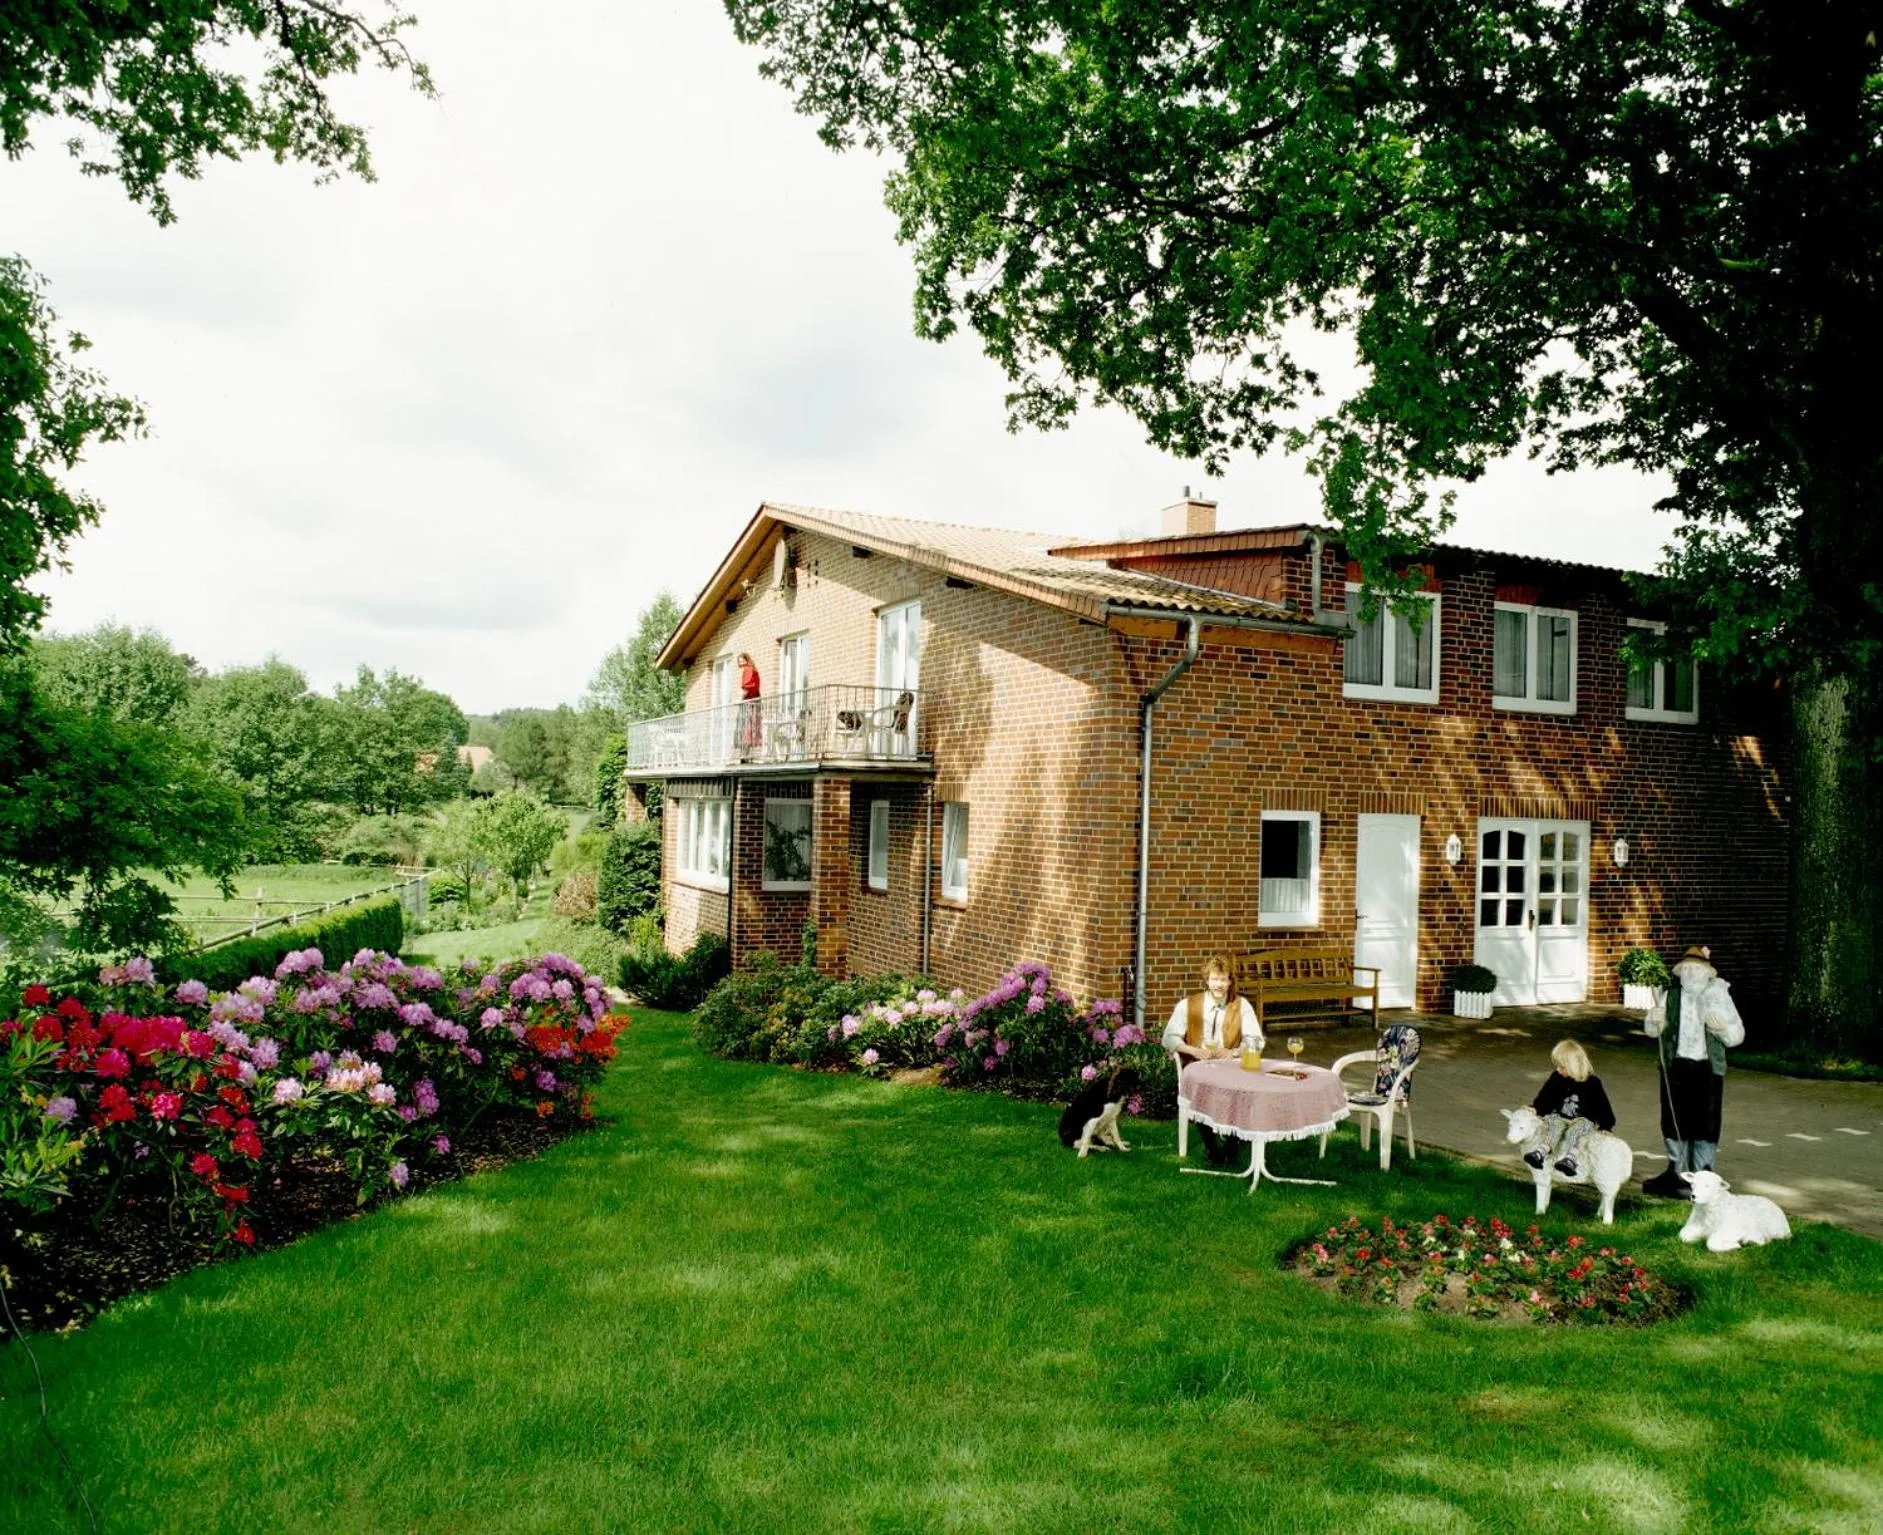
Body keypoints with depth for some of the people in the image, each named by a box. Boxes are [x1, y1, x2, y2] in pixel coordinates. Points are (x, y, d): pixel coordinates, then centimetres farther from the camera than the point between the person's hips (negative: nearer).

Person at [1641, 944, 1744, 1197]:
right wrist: (1654, 1021, -14)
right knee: (1674, 1120, 11)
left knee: (1705, 1124, 0)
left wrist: (1722, 1026, -21)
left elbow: (1736, 1035, -1)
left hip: (1707, 1068, -2)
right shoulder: (1671, 994, 3)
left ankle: (1701, 1175, 13)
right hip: (1675, 1065, 2)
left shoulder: (1718, 995, -1)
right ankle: (1677, 1171, 26)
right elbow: (1651, 1030, 9)